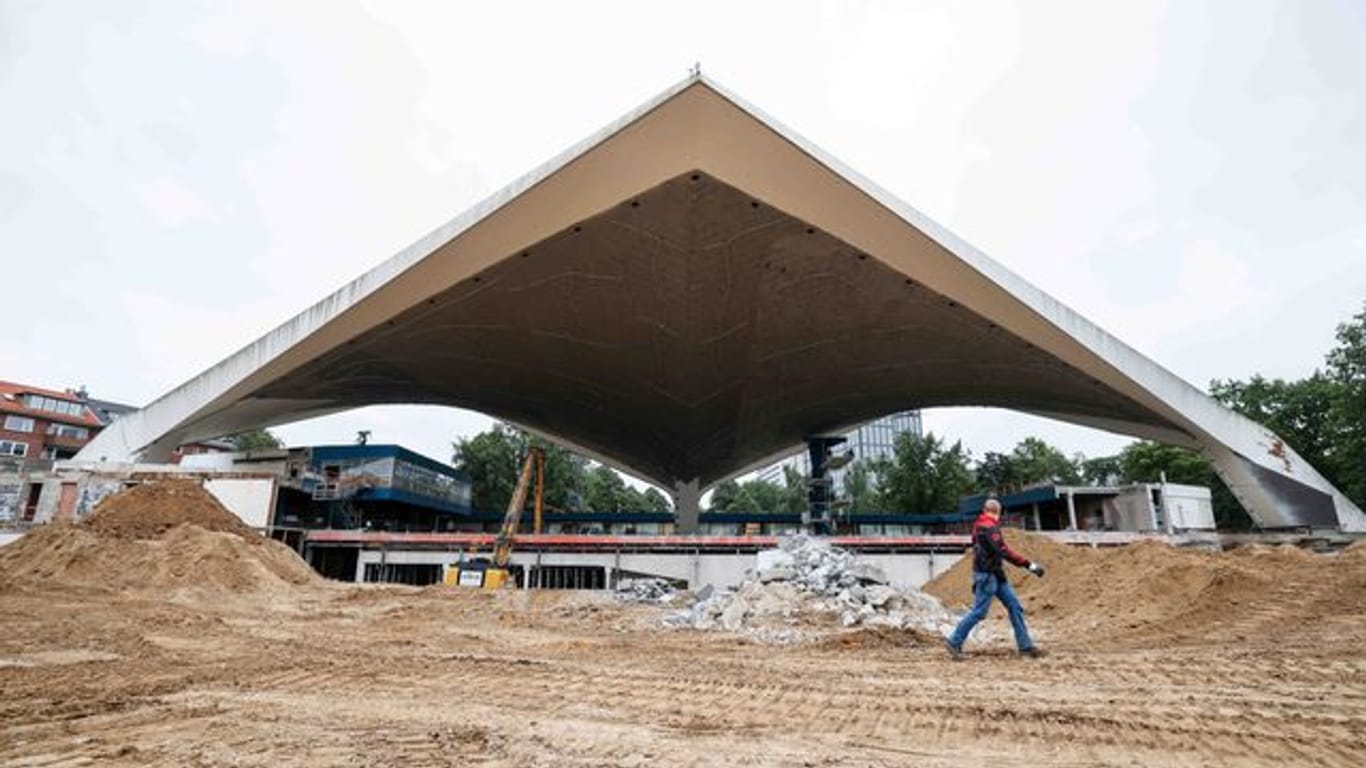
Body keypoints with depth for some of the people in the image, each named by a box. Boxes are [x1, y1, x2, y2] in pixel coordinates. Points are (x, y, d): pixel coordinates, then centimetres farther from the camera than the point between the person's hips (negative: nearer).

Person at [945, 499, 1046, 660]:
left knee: (1014, 606, 7)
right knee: (979, 611, -7)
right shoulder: (988, 527, -15)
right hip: (986, 574, -10)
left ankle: (1025, 646, 10)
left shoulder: (981, 526, 15)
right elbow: (1003, 551, -21)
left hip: (996, 574, 10)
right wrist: (1029, 565, -17)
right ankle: (954, 642, 2)